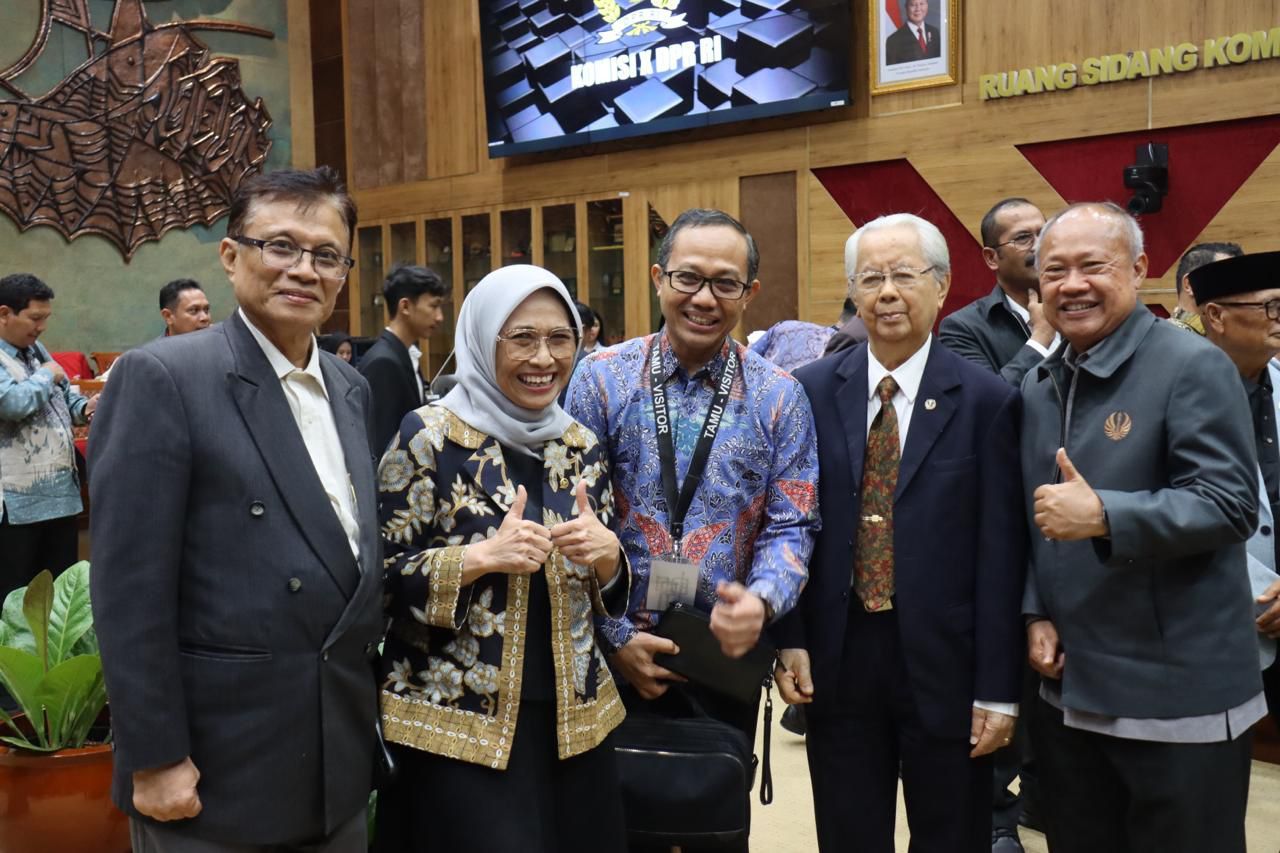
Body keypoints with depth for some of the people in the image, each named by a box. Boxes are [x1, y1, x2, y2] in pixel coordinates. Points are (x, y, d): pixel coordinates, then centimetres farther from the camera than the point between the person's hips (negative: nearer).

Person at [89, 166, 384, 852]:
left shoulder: (351, 389, 8)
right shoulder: (162, 378, -13)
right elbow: (129, 587, -15)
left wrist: (366, 708, 12)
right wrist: (156, 759, -15)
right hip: (216, 772, -6)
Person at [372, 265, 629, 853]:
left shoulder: (581, 446, 6)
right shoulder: (430, 436, -9)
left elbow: (605, 590, 12)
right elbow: (382, 576, -9)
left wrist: (605, 552, -10)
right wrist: (483, 556, -23)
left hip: (570, 718, 5)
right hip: (457, 722, -5)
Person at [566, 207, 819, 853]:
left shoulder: (779, 398, -1)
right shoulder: (602, 378, -4)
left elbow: (789, 527, -2)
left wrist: (760, 602, -22)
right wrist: (616, 636, -10)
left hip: (727, 658, 1)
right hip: (613, 655, 0)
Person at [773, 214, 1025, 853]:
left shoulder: (986, 400, -5)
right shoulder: (811, 390, 1)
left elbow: (1000, 553, -7)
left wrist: (999, 689, -7)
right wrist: (790, 640, -1)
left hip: (945, 664, -1)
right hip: (837, 662, 2)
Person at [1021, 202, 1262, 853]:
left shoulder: (1193, 367, -11)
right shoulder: (1037, 387, 11)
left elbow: (1230, 506, -19)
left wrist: (1103, 516, -31)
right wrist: (1035, 613, 3)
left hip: (1178, 698, -6)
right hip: (1067, 687, 7)